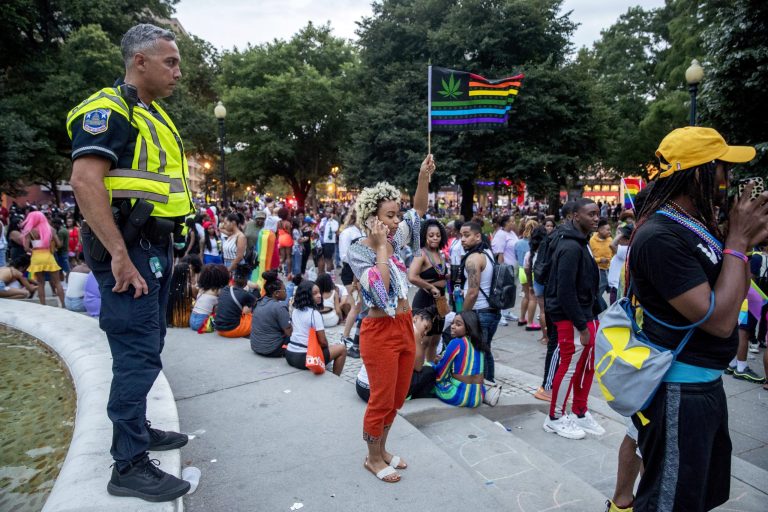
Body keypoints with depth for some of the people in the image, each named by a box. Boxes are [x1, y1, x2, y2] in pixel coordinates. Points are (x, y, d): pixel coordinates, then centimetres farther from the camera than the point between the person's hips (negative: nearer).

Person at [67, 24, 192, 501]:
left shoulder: (154, 115, 18)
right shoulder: (107, 109, -11)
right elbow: (86, 181, -23)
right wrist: (120, 257, -26)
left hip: (155, 247, 10)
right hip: (129, 249, -10)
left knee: (146, 347, 18)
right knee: (139, 354, -7)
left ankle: (135, 428, 34)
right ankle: (130, 466, 5)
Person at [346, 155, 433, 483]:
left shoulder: (395, 240, 3)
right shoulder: (357, 252, -15)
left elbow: (418, 211, 9)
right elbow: (379, 286, -28)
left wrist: (424, 177, -6)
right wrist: (382, 246, -24)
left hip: (406, 327, 7)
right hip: (380, 332, -7)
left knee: (397, 397, 18)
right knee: (382, 399, 5)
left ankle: (382, 450, 38)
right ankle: (372, 459, 27)